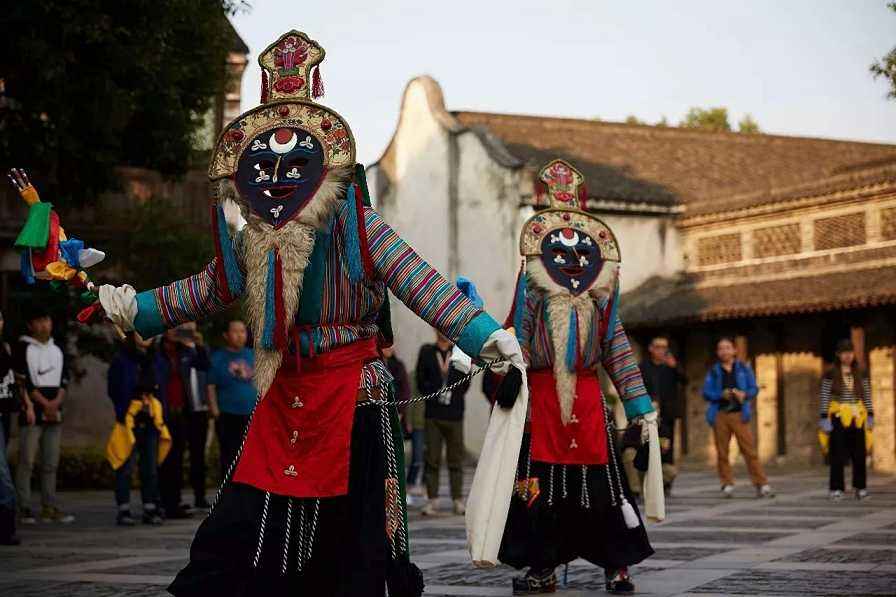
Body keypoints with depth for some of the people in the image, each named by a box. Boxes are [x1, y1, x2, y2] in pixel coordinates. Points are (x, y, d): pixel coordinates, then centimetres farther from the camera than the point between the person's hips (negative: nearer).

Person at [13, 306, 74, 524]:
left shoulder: (57, 350, 17)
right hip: (32, 413, -6)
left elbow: (64, 381, 12)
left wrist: (56, 402, -6)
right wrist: (45, 404, -12)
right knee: (27, 462, -7)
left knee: (51, 464, 6)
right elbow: (25, 382, -9)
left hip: (54, 414, 6)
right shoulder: (23, 348, -1)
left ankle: (49, 507, 8)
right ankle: (25, 509, -6)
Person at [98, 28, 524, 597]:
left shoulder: (355, 228, -11)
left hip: (353, 394, -5)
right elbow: (203, 292, 23)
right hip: (286, 396, 6)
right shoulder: (251, 242, 7)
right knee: (243, 528, 7)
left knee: (348, 528, 1)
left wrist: (483, 333, -31)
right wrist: (134, 308, 20)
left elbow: (420, 283, -20)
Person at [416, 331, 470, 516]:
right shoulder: (426, 352, 7)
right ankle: (432, 500, 4)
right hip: (433, 413, -1)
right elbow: (420, 381, 5)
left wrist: (452, 395, -4)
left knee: (456, 458, 3)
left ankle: (458, 500, 8)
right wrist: (435, 394, -6)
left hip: (455, 413, 1)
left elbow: (465, 382, 8)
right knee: (432, 458, -2)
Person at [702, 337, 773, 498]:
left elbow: (754, 388, 8)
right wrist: (721, 395, -12)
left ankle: (762, 485, -9)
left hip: (739, 414, -1)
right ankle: (727, 485, 11)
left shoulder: (743, 368, 10)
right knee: (722, 452, 1)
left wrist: (744, 394, -13)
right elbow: (706, 392, 5)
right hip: (720, 414, 2)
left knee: (749, 449, -8)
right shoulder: (713, 371, 11)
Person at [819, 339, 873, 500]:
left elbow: (867, 397, 9)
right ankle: (836, 489, 3)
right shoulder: (830, 374, -1)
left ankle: (860, 487, 13)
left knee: (859, 455, 3)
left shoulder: (861, 374, 8)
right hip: (838, 418, -3)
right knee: (838, 455, -2)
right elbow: (824, 398, -3)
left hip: (857, 419, 3)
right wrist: (824, 419, -8)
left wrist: (870, 417, 4)